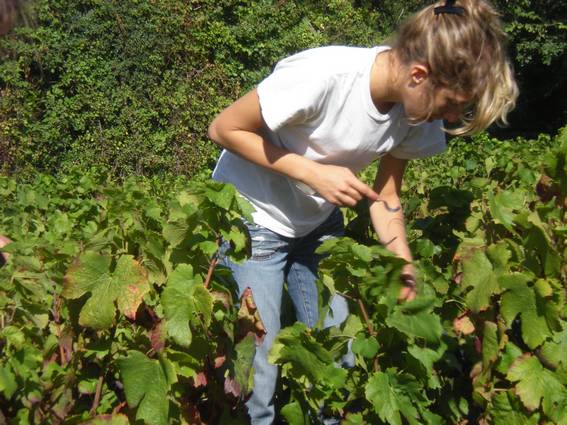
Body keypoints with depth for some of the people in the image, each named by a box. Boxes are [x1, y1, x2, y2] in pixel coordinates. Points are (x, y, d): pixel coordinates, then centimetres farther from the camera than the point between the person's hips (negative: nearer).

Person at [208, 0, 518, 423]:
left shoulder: (418, 110, -14)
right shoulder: (321, 76, -33)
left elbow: (385, 195, -1)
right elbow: (224, 129, -21)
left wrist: (404, 263, -16)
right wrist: (313, 173, -28)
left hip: (319, 222, 5)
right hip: (251, 218, -5)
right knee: (257, 368, -5)